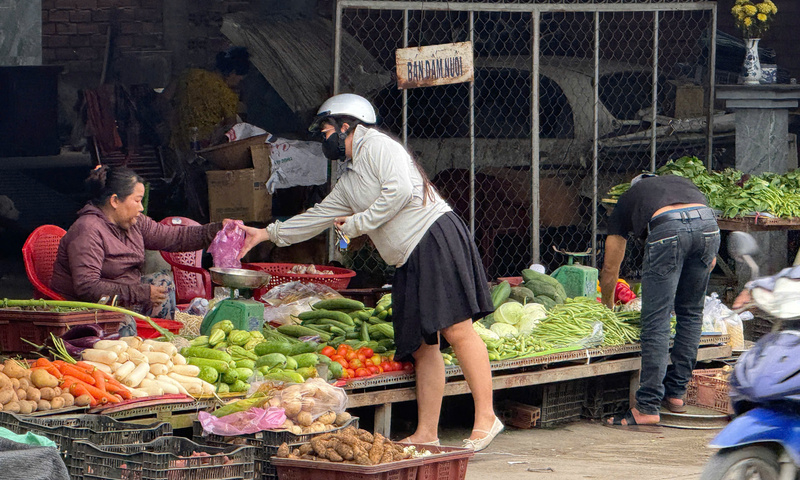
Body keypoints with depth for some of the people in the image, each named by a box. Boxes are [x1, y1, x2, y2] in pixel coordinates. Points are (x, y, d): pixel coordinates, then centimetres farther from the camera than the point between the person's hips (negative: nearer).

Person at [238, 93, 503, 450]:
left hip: (436, 238, -9)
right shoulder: (349, 182, 25)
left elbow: (400, 190, -16)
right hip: (410, 260, 9)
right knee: (422, 347, 4)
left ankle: (485, 418, -15)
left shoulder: (377, 146, -2)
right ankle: (426, 434, 2)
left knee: (456, 330, -14)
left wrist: (357, 224, -7)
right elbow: (319, 217, 33)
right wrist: (268, 234, 33)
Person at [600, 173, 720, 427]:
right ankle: (676, 393, 25)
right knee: (691, 313, 19)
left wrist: (608, 308, 51)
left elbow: (610, 268, 37)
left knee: (656, 321, 1)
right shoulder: (681, 182, 41)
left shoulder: (626, 200, 34)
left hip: (668, 229, -3)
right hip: (708, 224, 3)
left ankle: (647, 407, -1)